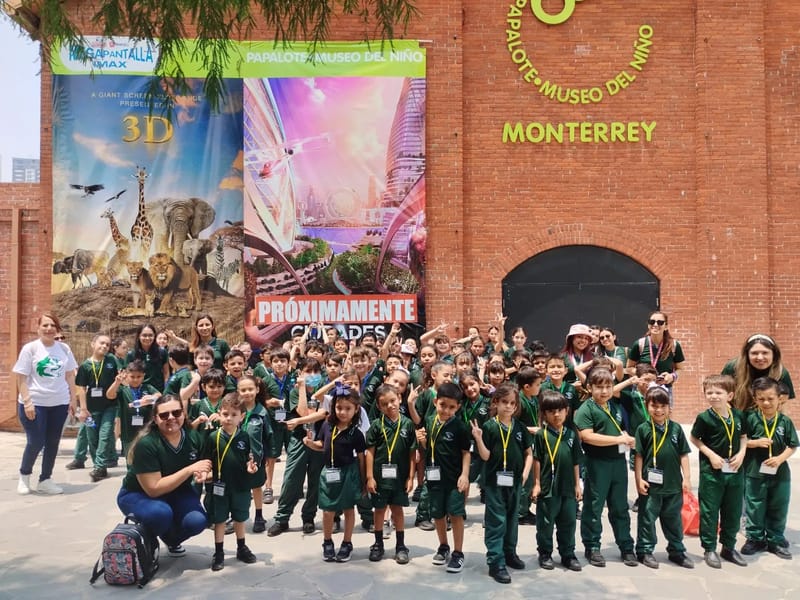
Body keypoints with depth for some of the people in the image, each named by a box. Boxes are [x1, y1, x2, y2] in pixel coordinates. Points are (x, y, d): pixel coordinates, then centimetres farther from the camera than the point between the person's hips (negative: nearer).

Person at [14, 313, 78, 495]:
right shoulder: (30, 348, -6)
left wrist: (73, 399, 7)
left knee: (52, 442, 9)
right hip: (34, 403, -4)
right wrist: (27, 402, -15)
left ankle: (45, 480, 22)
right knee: (36, 442, -3)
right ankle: (24, 475, 24)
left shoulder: (64, 349, 4)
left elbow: (70, 375, 10)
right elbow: (21, 378, -8)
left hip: (59, 403, 4)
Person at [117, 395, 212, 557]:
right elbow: (154, 489, -29)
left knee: (197, 521, -22)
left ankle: (171, 540, 14)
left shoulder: (193, 436, -13)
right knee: (161, 513, -37)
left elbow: (202, 467, 4)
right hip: (138, 494, -4)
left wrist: (201, 475, -21)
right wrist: (190, 469, -34)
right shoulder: (146, 444, -27)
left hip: (176, 492, 5)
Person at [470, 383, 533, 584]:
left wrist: (526, 472, -2)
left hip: (514, 480, 5)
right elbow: (485, 456, -12)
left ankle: (509, 553, 35)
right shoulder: (489, 427, -10)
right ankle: (496, 562, 3)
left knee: (511, 519, 19)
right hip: (495, 480, -5)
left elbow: (528, 453, 11)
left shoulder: (520, 427, 3)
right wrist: (478, 438, -26)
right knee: (496, 521, -2)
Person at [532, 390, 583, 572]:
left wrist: (577, 484, 9)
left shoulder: (571, 434, 5)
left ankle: (568, 554, 27)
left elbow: (576, 462, 9)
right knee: (546, 523, 8)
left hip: (568, 487, 4)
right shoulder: (541, 435, -7)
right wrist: (537, 483, -6)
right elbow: (537, 460, -5)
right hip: (548, 487, -3)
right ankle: (545, 554, 23)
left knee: (568, 522, 13)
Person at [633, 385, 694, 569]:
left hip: (673, 484, 3)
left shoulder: (676, 428, 2)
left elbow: (683, 454, 6)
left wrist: (686, 477, 3)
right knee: (647, 518, 6)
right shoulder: (643, 429, -5)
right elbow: (639, 456, -3)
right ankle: (645, 551, 18)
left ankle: (677, 551, 30)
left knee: (674, 519, 16)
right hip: (651, 483, -3)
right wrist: (639, 479, -6)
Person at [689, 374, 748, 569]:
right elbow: (694, 438, -2)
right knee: (709, 511, 3)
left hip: (735, 470, 4)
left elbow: (743, 437, 13)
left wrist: (741, 453, -4)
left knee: (733, 511, 14)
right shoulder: (704, 418, -12)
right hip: (711, 471, -4)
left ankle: (729, 547, 30)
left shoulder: (738, 416, -1)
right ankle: (709, 549, 16)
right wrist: (711, 455, -11)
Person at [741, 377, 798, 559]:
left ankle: (776, 540, 28)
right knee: (754, 508, 8)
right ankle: (755, 539, 23)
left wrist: (780, 458, -13)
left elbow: (793, 446, 2)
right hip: (755, 472, -2)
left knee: (778, 509, 12)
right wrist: (756, 443, -19)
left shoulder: (785, 421, -3)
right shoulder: (750, 418, -8)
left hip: (780, 474, 2)